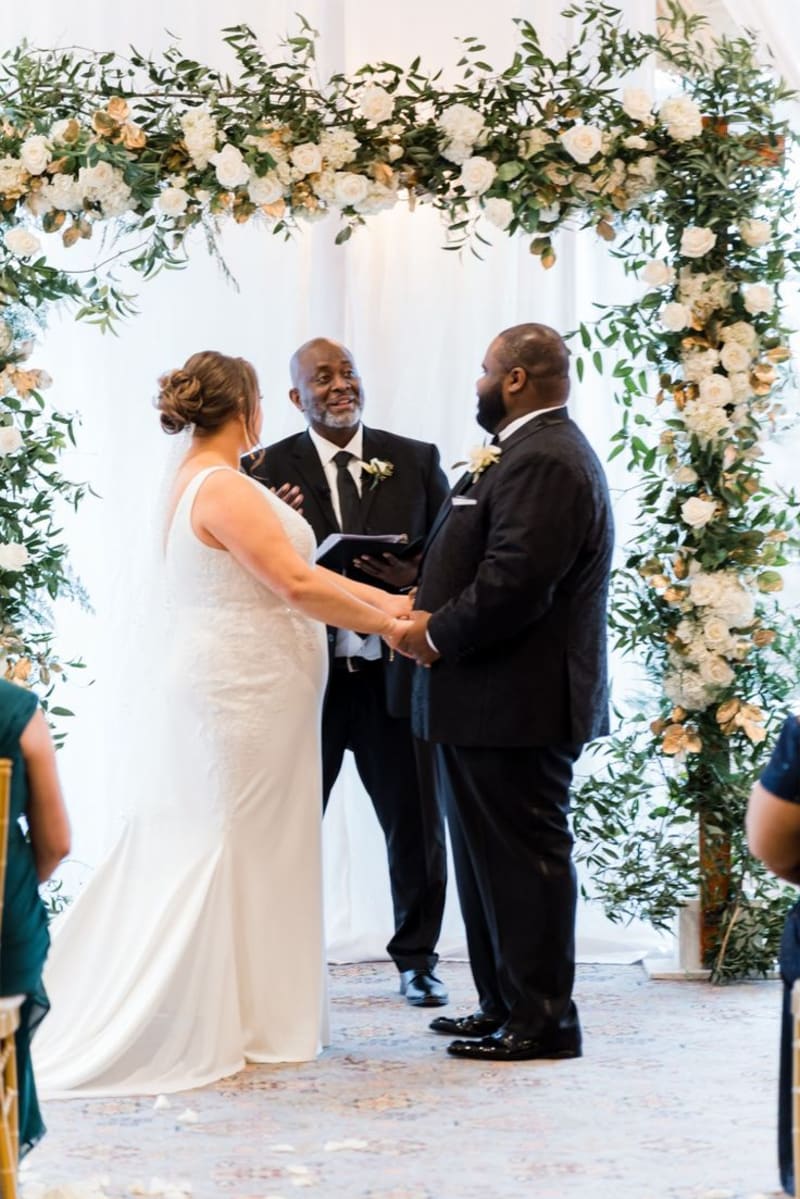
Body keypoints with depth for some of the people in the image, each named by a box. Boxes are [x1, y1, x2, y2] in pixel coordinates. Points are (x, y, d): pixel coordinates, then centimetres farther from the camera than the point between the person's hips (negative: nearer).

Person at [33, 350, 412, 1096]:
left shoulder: (199, 484, 14)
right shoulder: (224, 488, -17)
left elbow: (297, 571, 13)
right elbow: (297, 585, -21)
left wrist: (388, 601, 9)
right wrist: (382, 624, -9)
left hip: (219, 687, 10)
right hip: (242, 691, -10)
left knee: (192, 848, 12)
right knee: (234, 848, -1)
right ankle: (213, 1028, 7)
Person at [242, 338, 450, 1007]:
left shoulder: (415, 461, 6)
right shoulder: (269, 469, 1)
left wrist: (415, 576, -16)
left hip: (394, 674, 1)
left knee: (416, 825, 10)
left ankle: (417, 961, 26)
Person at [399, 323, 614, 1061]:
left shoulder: (543, 461, -18)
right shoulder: (535, 452, 18)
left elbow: (515, 581, -26)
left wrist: (437, 635, -14)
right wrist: (433, 610, 7)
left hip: (514, 702, -11)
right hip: (499, 700, 11)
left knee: (521, 859, -3)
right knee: (491, 856, 16)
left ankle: (542, 1020, 5)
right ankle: (506, 1006, 25)